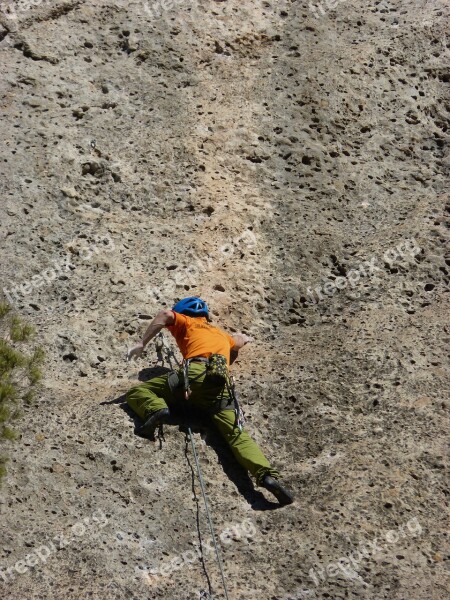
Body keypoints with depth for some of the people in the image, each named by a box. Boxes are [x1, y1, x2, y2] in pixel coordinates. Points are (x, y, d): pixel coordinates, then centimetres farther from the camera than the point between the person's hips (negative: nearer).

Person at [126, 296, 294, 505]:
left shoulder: (187, 323, 26)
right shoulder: (222, 335, 41)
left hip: (195, 373, -4)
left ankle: (155, 410, -25)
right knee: (237, 434, -8)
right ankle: (268, 476, -32)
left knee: (136, 392, 8)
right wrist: (244, 338, 86)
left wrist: (142, 344, 3)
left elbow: (166, 315, 5)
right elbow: (240, 340, 62)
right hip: (220, 385, 4)